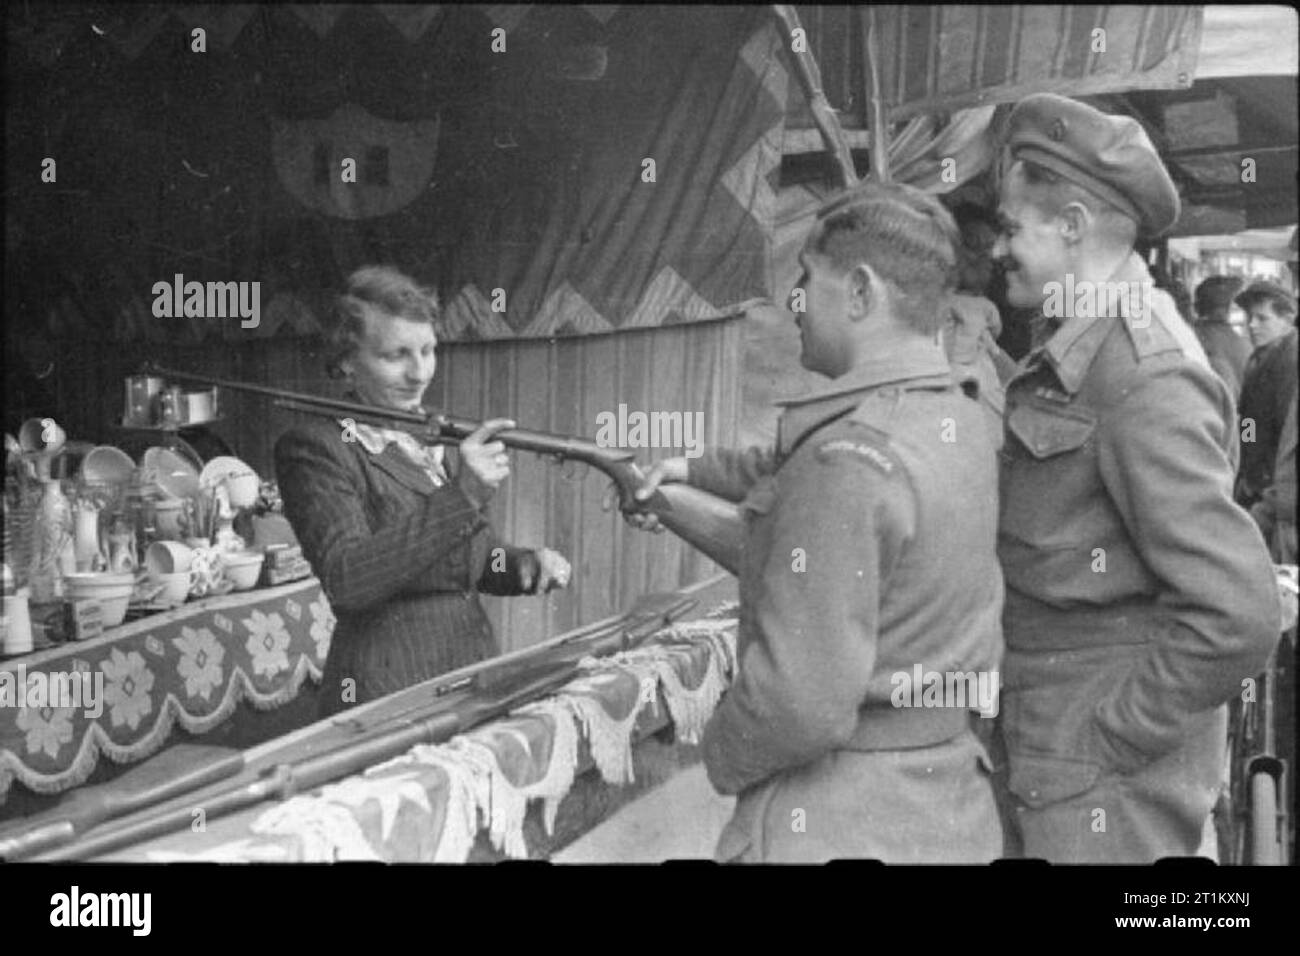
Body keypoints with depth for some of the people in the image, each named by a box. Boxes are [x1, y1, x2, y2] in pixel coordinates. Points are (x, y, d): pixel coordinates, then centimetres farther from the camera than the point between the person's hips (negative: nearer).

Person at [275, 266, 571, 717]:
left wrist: (529, 565, -2)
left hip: (476, 677, 7)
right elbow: (345, 581, -22)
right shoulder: (315, 448, -8)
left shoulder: (438, 438, 13)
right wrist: (461, 494, -26)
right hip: (385, 693, -6)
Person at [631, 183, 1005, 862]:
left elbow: (804, 701, -28)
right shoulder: (960, 424, 2)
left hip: (838, 830, -8)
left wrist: (721, 755, -10)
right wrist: (695, 469, 30)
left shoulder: (850, 459, -24)